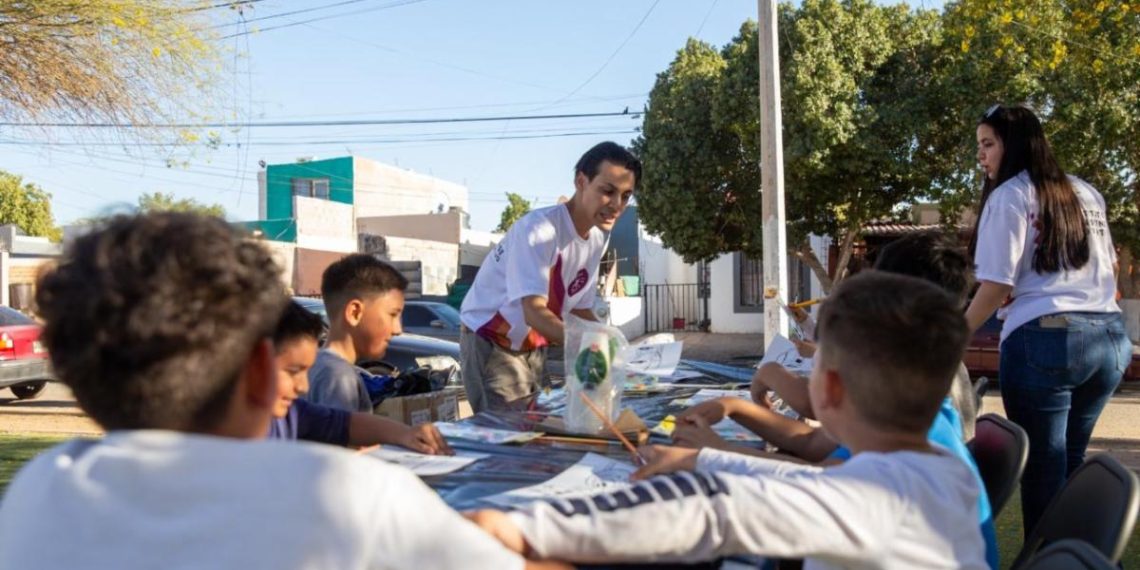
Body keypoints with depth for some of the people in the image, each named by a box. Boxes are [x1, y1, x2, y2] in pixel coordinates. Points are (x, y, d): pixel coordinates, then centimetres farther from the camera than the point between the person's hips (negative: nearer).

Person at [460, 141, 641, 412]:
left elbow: (581, 310, 8)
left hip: (534, 346, 8)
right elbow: (534, 311, -34)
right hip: (490, 340, -7)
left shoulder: (596, 239, -1)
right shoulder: (538, 229, -26)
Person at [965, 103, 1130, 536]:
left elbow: (996, 286, -10)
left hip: (1044, 339, -7)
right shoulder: (1087, 193, 18)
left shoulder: (1009, 195, -2)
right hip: (1110, 337, 7)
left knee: (1042, 468, -1)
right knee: (1071, 462, 17)